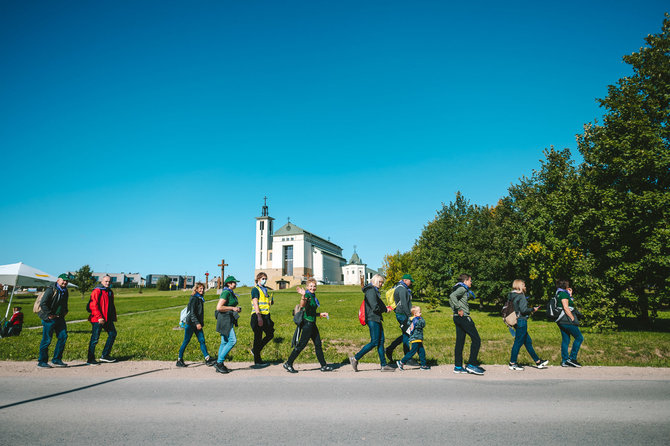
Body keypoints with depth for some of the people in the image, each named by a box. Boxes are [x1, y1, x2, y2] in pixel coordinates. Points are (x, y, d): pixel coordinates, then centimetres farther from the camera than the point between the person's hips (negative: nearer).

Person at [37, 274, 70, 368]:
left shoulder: (65, 291, 13)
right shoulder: (51, 290, -12)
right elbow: (43, 303, -17)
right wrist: (49, 314, -17)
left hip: (60, 318, 8)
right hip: (49, 318, -8)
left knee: (63, 336, 4)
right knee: (46, 340, -1)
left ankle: (57, 359, 13)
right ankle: (42, 362, 11)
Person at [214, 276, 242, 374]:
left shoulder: (231, 293, 16)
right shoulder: (226, 292, -14)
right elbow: (219, 307, -21)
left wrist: (236, 309, 11)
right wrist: (232, 308, -18)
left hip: (229, 320, 10)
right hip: (225, 319, -10)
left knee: (224, 342, 10)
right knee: (232, 340, -13)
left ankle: (219, 365, 16)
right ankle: (219, 363, -5)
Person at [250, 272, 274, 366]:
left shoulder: (266, 289, 18)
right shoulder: (255, 289, -7)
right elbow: (255, 303, -17)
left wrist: (271, 301, 3)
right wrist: (259, 317, -25)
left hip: (266, 316, 8)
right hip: (258, 316, -8)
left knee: (270, 335, 10)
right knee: (258, 338, -1)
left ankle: (255, 350, 25)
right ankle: (257, 360, 8)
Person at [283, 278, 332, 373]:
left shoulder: (313, 296, 15)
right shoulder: (307, 295, -11)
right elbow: (302, 305, -33)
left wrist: (320, 314, 19)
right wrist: (303, 295, -49)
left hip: (312, 323, 9)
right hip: (307, 323, -9)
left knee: (318, 344, 12)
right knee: (301, 344, -4)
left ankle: (324, 365, 20)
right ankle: (288, 364, 6)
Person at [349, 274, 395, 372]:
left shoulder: (374, 290, 19)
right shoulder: (371, 291, -14)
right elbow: (374, 307, -20)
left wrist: (385, 307, 7)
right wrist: (385, 310, -5)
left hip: (376, 319, 10)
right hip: (372, 319, -10)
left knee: (381, 341, 9)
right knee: (374, 342, -8)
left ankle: (383, 365, 13)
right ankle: (355, 358, 0)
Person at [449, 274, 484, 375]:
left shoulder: (463, 289, 21)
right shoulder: (462, 288, -9)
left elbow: (451, 300, 29)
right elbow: (452, 296, -27)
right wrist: (459, 309, -23)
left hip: (457, 317, 10)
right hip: (463, 317, -10)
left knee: (460, 341, 9)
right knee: (476, 339, -5)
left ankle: (458, 366, 10)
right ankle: (472, 364, -5)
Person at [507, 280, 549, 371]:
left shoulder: (511, 296, 11)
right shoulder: (521, 296, -14)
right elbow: (523, 310, -20)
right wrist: (533, 309, -4)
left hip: (517, 321, 9)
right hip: (521, 321, -9)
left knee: (528, 342, 16)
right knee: (518, 342, -2)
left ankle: (538, 361, 26)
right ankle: (512, 363, 5)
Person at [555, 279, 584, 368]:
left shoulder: (559, 294, 18)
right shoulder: (563, 294, -11)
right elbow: (566, 308, -19)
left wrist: (570, 295, 22)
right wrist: (573, 318, -18)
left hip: (561, 321, 10)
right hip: (566, 320, -10)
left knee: (565, 340, 10)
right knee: (579, 338, -2)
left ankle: (564, 361, 11)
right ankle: (572, 358, -3)